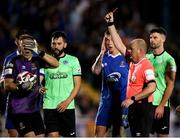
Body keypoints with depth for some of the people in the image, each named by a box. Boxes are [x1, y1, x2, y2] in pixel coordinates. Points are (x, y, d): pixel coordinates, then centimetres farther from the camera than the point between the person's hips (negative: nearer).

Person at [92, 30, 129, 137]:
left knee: (119, 133, 1)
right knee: (100, 133, -1)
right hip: (106, 99, 3)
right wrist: (102, 53, -19)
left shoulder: (125, 58, -1)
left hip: (122, 100, -3)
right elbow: (96, 71, -12)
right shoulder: (103, 57, 7)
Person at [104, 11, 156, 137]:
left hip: (143, 108, -9)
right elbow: (119, 44, 18)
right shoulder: (132, 62, 11)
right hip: (133, 107, 9)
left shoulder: (146, 66, -15)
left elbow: (151, 88, -24)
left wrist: (132, 99, -24)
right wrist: (111, 24, 18)